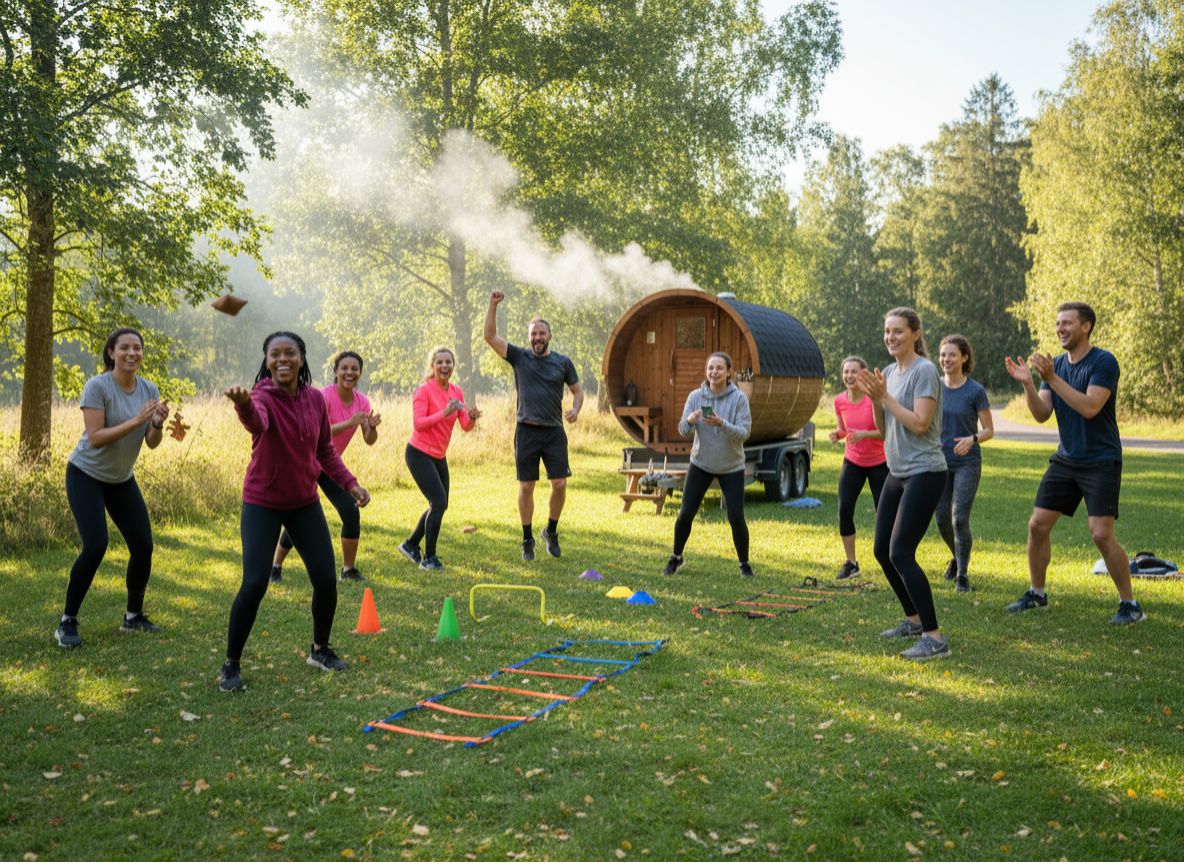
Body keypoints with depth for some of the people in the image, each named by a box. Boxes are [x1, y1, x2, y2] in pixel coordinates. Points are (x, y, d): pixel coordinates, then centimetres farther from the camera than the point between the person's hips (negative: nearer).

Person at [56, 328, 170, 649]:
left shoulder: (149, 390, -3)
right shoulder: (97, 387, -19)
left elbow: (152, 444, -3)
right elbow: (95, 439, -24)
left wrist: (158, 424, -24)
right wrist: (136, 420, -30)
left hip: (122, 479, 6)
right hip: (86, 475, -6)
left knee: (143, 546, 0)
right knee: (95, 547, -18)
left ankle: (134, 617, 19)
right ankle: (67, 622, -2)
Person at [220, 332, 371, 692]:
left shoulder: (315, 399, -2)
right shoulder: (263, 396, -19)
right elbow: (256, 421, -45)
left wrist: (349, 482, 0)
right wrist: (243, 404, -68)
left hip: (305, 502, 5)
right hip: (262, 503, -5)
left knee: (326, 580, 3)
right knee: (254, 584, -13)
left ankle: (320, 649, 28)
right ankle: (231, 664, 6)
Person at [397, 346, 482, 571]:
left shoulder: (456, 392, 5)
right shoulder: (425, 390, -13)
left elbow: (466, 427, 2)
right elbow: (418, 423, -22)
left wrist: (472, 418, -20)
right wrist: (444, 413, -32)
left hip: (439, 457, 8)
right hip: (419, 454, -8)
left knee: (440, 505, 14)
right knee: (439, 502, -16)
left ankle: (410, 545, 33)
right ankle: (428, 559, -5)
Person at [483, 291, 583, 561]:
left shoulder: (563, 363, 8)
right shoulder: (519, 358, 5)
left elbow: (578, 390, 17)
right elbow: (490, 336, -1)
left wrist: (575, 409, -3)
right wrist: (493, 305, -10)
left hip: (554, 432, 1)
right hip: (526, 432, -1)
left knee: (560, 484, -5)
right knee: (526, 487, 2)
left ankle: (551, 531, 19)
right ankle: (527, 540, 16)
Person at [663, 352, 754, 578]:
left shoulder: (739, 398, -14)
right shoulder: (696, 397, -7)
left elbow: (744, 433, -21)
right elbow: (683, 431, -11)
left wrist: (721, 423, -38)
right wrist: (690, 420, -34)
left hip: (731, 467, -2)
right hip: (701, 464, 2)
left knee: (736, 517, -7)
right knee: (686, 513, -2)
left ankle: (744, 564, 15)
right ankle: (676, 558, 21)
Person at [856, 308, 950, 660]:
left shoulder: (924, 371, -12)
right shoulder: (890, 372, 12)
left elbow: (919, 424, -21)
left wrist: (885, 396, -17)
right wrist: (875, 398, -3)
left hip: (925, 473, -9)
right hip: (897, 473, 9)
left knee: (901, 554, -15)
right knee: (883, 551, 13)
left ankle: (934, 637, -10)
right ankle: (914, 619, 29)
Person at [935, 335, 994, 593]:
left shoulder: (976, 391, -10)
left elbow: (989, 431, -5)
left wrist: (972, 439, -24)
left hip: (967, 464, -3)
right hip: (940, 462, 3)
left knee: (960, 519, -12)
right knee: (942, 520, 7)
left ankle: (963, 574, 2)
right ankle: (957, 557, 35)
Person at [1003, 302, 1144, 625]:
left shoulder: (1104, 362, -13)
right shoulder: (1055, 365, 6)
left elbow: (1090, 407, -25)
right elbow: (1042, 414, -2)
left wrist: (1051, 378, -28)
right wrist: (1027, 382, -17)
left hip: (1101, 462, -6)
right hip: (1066, 460, 6)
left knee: (1102, 535, -13)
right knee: (1037, 526, 3)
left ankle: (1130, 604, 3)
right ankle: (1037, 594, 20)